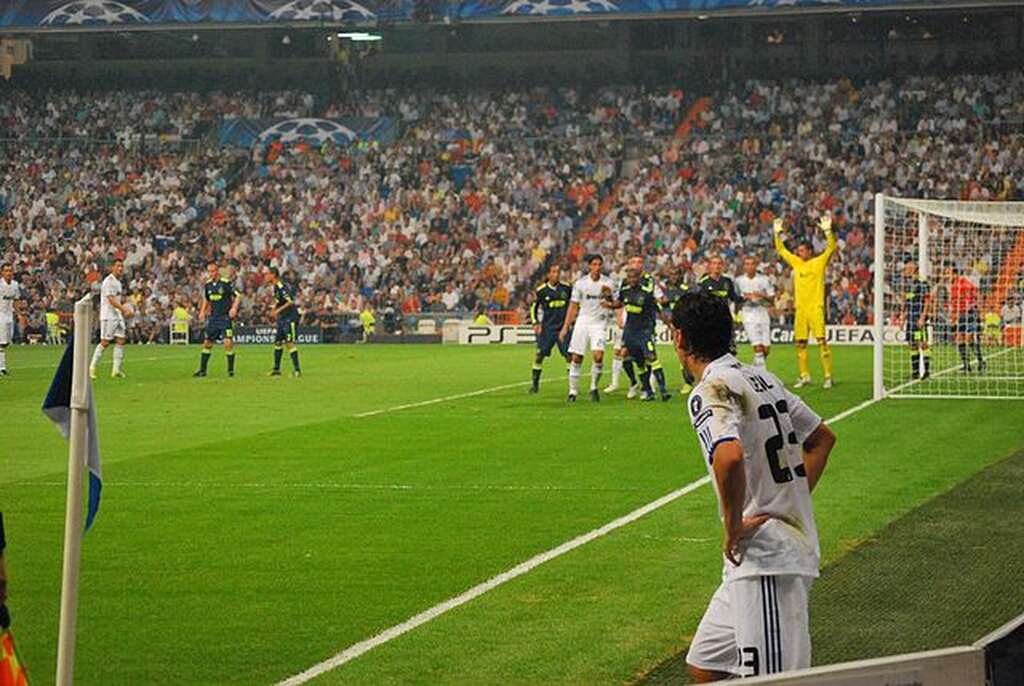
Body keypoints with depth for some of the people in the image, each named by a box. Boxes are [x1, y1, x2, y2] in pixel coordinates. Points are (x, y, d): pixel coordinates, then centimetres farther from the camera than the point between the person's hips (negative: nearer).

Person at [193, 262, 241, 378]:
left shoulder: (226, 283, -10)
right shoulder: (207, 285, 7)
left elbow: (238, 296, -6)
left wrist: (234, 308, -19)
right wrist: (202, 311, 11)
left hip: (225, 317, -6)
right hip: (213, 318, 6)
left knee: (228, 342, -14)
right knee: (207, 343, 8)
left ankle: (231, 369, -2)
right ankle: (202, 370, 16)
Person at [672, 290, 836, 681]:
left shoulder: (710, 390, -13)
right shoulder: (762, 378, 14)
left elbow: (729, 458, -32)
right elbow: (822, 437, 25)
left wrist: (733, 529, -18)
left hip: (765, 559, -9)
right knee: (704, 667, 16)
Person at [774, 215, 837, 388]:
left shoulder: (819, 262, 1)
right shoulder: (797, 263, 14)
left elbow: (831, 248, -9)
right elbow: (781, 250, 21)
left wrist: (827, 230, -17)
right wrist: (778, 233, 14)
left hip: (816, 307, -5)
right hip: (800, 308, 5)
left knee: (821, 341, -9)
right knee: (800, 343, 6)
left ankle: (828, 376, -8)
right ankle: (804, 376, 14)